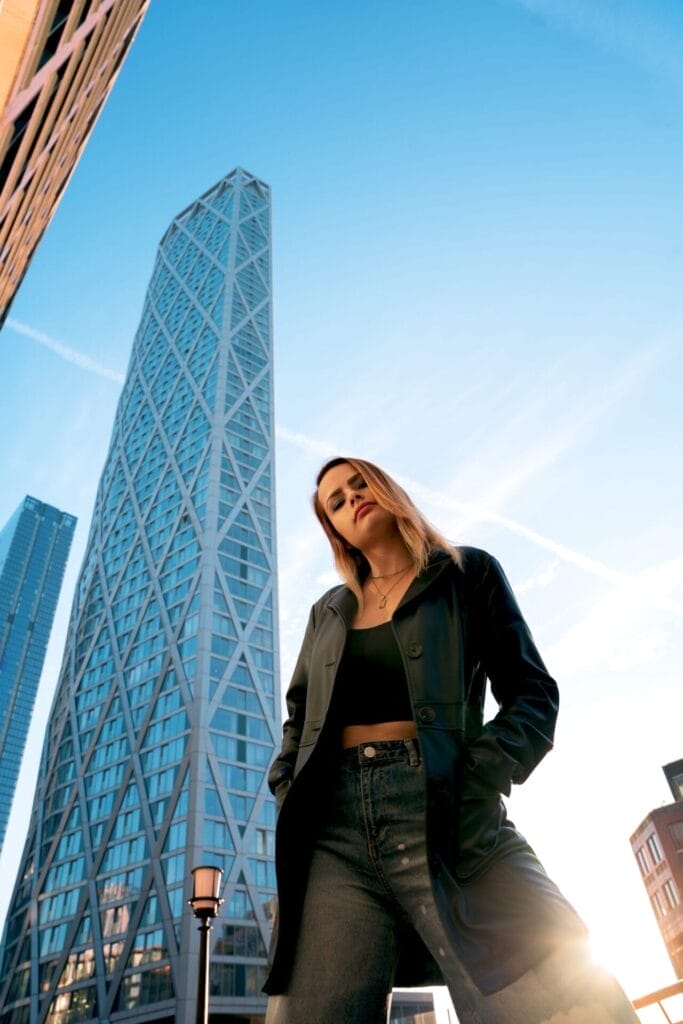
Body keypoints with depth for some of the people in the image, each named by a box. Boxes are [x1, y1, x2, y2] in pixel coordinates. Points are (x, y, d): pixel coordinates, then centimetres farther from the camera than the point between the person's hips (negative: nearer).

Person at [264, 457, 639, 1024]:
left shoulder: (469, 573, 12)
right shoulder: (327, 612, 24)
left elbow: (532, 692, 6)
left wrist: (479, 776, -12)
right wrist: (288, 788, 7)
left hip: (441, 813, -2)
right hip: (333, 829, 3)